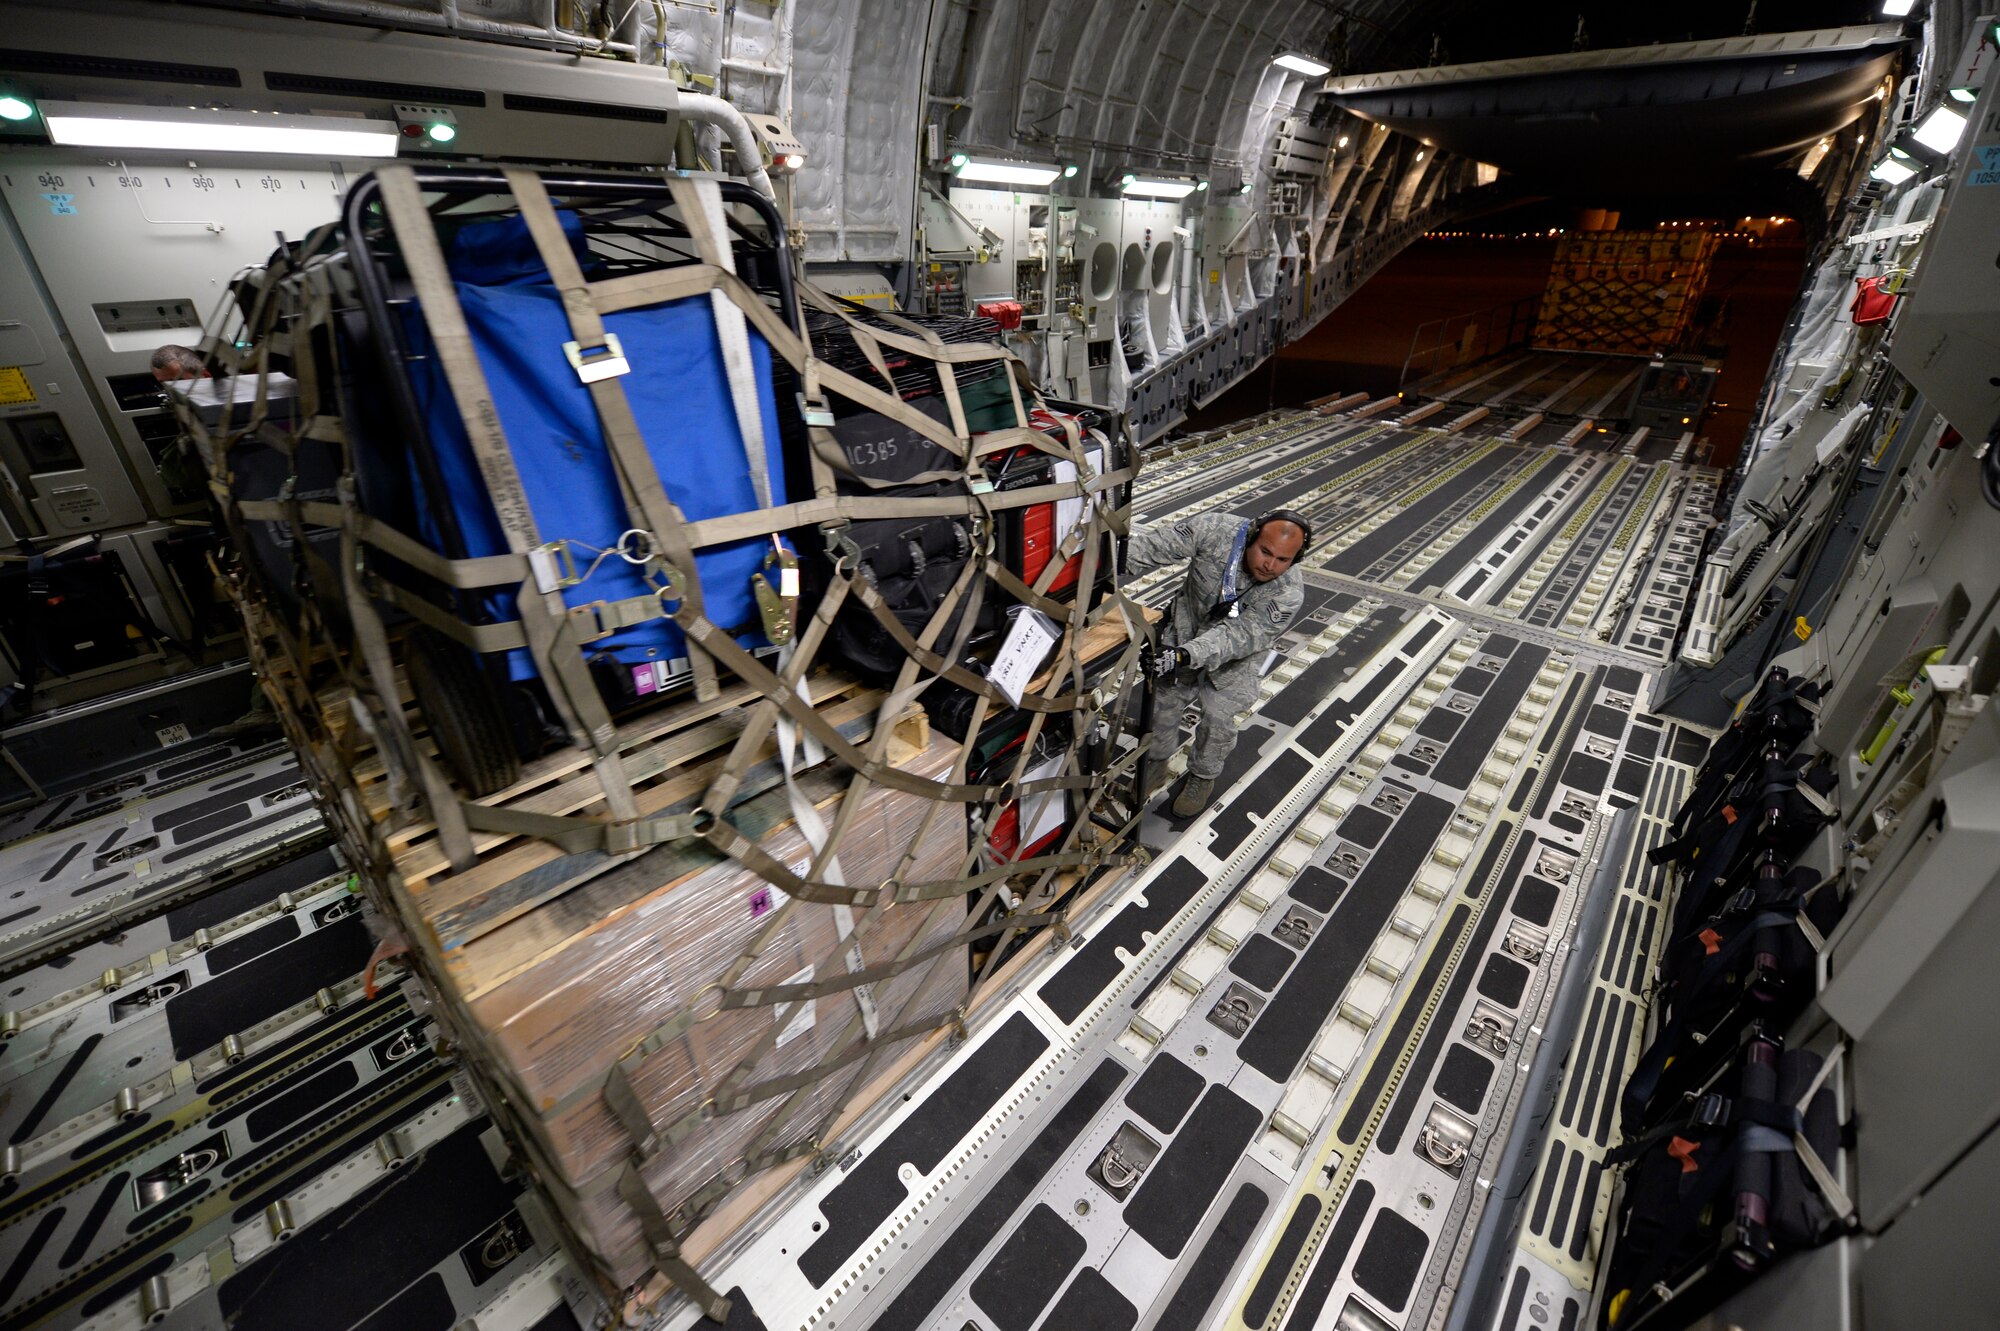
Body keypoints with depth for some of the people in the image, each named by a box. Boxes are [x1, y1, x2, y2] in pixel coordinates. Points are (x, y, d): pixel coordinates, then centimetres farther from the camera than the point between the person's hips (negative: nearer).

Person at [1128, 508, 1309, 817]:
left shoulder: (1288, 594, -32)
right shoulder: (1219, 530, -29)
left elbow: (1237, 636, -39)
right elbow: (1160, 544, -27)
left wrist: (1186, 655, -52)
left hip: (1237, 650, -2)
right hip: (1188, 625, 2)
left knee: (1218, 715, -7)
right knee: (1162, 696, 2)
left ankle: (1203, 776, 22)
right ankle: (1156, 761, 28)